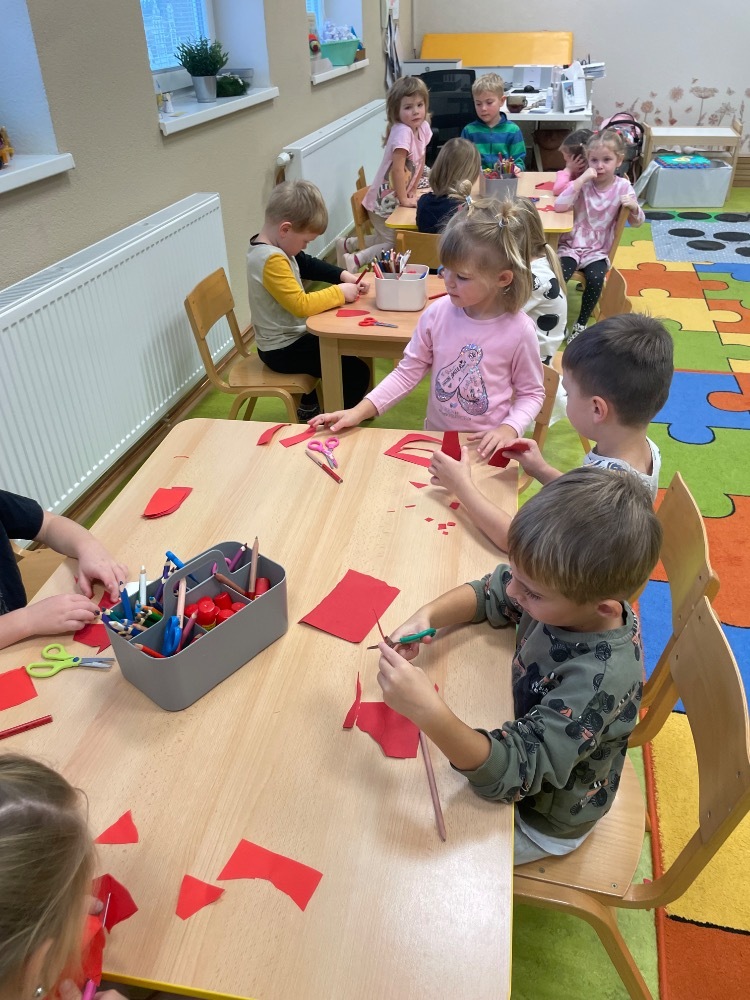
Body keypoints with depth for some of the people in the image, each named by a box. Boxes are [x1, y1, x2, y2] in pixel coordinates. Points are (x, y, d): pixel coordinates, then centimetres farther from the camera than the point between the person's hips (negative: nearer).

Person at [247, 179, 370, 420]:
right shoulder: (272, 260, -28)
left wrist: (343, 276, 3)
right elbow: (301, 305, -31)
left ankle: (309, 408, 40)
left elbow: (308, 264, 16)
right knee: (357, 372, -12)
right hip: (283, 350, -11)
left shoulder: (271, 246, 4)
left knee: (346, 350, 31)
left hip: (289, 337, 11)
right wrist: (339, 292, -19)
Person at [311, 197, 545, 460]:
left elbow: (531, 393, 0)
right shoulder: (437, 313, -7)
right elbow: (408, 371, 0)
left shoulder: (519, 330, -13)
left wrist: (509, 429, -19)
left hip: (487, 448, -2)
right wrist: (360, 411, -10)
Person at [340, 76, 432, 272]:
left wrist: (413, 190, 8)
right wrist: (404, 200, -23)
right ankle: (356, 260, -3)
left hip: (398, 197, 8)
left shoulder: (423, 127, -1)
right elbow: (397, 169, -28)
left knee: (386, 239, 19)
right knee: (398, 245, -7)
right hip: (385, 200, -8)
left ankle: (348, 245, 32)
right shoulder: (402, 132, -25)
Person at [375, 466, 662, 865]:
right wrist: (427, 616, -27)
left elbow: (516, 772, -41)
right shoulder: (575, 591, -23)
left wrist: (430, 713, -57)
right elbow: (489, 593, -9)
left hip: (543, 821, -6)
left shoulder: (601, 679, -41)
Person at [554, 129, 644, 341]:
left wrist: (634, 207, -17)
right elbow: (559, 206, -20)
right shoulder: (583, 183, -5)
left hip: (597, 250, 1)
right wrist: (582, 179, -25)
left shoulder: (623, 187, -2)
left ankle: (581, 324, -6)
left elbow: (636, 222, 6)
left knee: (596, 279, -27)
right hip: (571, 244, -1)